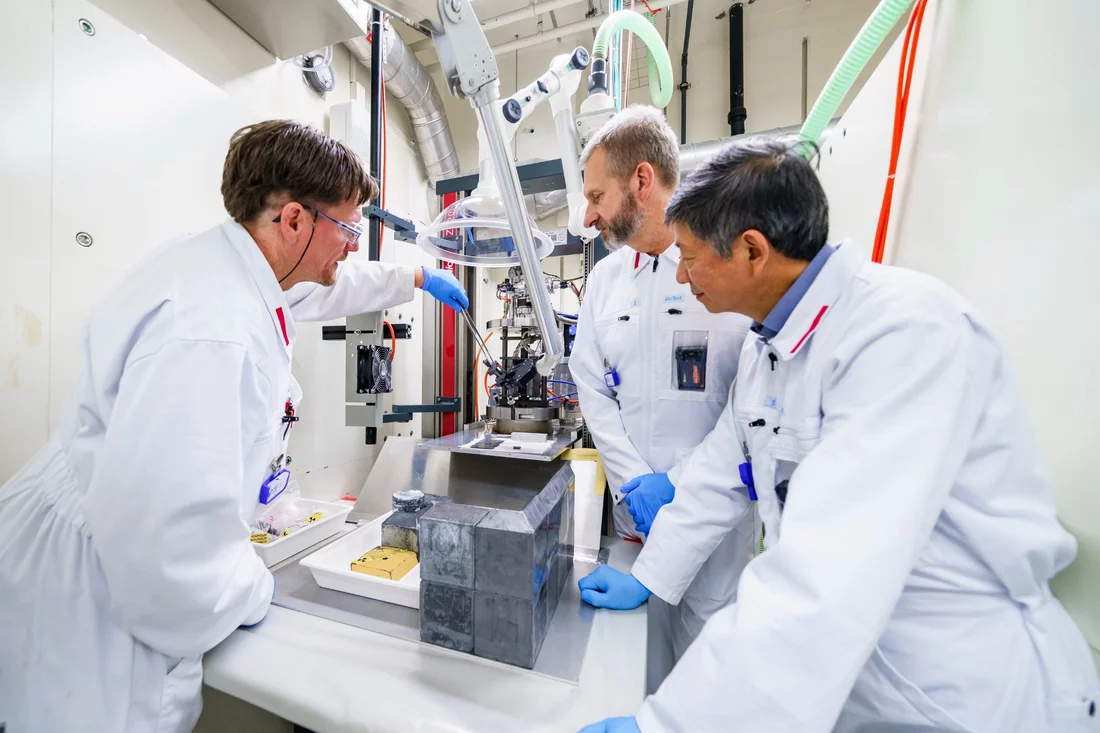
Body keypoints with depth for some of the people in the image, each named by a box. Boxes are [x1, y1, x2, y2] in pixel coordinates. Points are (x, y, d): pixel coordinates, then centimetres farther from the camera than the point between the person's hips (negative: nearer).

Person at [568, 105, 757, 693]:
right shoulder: (605, 277, 5)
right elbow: (591, 388, 4)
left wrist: (678, 491, -13)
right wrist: (637, 482, -6)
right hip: (634, 506, 4)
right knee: (640, 668, 20)